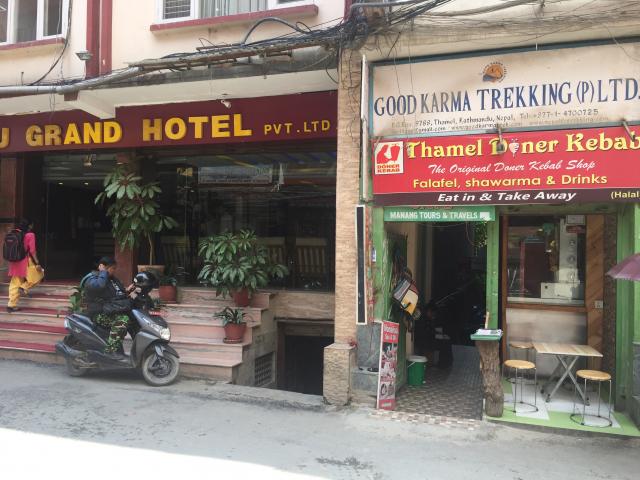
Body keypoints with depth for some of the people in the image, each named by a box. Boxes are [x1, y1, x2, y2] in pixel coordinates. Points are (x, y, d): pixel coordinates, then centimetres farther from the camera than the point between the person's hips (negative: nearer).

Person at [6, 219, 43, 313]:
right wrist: (37, 262, -7)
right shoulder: (30, 235, -11)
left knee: (15, 283, 12)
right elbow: (32, 251, -13)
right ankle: (24, 288, -2)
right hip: (26, 261, -6)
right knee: (38, 275, 16)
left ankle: (11, 305, 12)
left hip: (14, 262, 6)